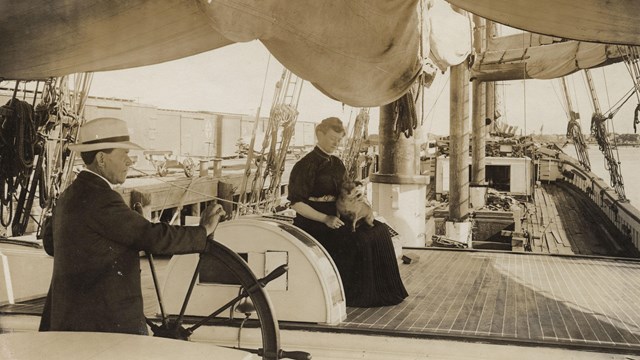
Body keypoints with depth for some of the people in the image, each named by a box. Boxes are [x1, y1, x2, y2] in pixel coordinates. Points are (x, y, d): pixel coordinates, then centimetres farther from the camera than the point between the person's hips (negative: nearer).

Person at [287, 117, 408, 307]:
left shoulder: (337, 164, 14)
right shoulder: (306, 165, -10)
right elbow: (296, 203, -15)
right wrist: (325, 219, -23)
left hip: (334, 217, 8)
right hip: (312, 221, -8)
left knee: (379, 231, -10)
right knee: (355, 239, -29)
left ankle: (379, 291, -7)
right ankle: (355, 294, -15)